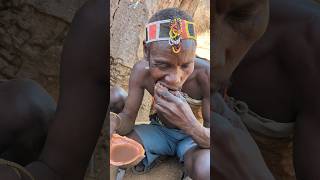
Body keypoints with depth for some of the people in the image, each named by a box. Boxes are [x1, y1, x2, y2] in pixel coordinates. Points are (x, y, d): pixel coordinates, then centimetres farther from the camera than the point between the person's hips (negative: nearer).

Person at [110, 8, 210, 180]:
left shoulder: (205, 74, -30)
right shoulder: (141, 71, -22)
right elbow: (128, 117, -16)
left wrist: (190, 124, -48)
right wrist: (115, 122, -43)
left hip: (193, 137, -2)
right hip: (159, 131, 2)